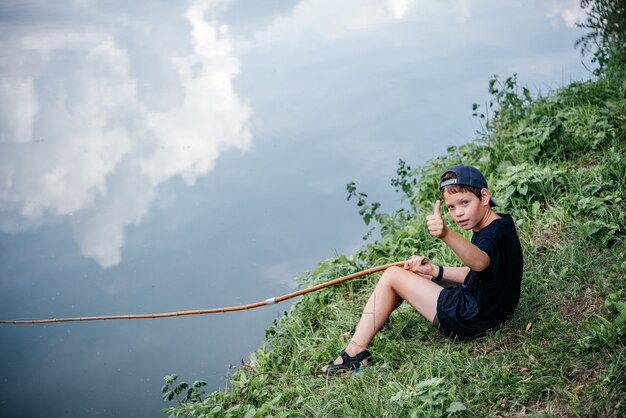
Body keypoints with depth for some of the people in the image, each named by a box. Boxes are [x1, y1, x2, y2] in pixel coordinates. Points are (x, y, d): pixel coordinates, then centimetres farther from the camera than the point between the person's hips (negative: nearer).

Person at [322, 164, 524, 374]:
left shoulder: (495, 232, -23)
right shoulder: (499, 226, 9)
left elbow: (480, 262, -48)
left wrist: (447, 234, -64)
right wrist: (434, 271, 4)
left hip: (469, 321, -11)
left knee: (392, 276, -7)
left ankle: (355, 352, -5)